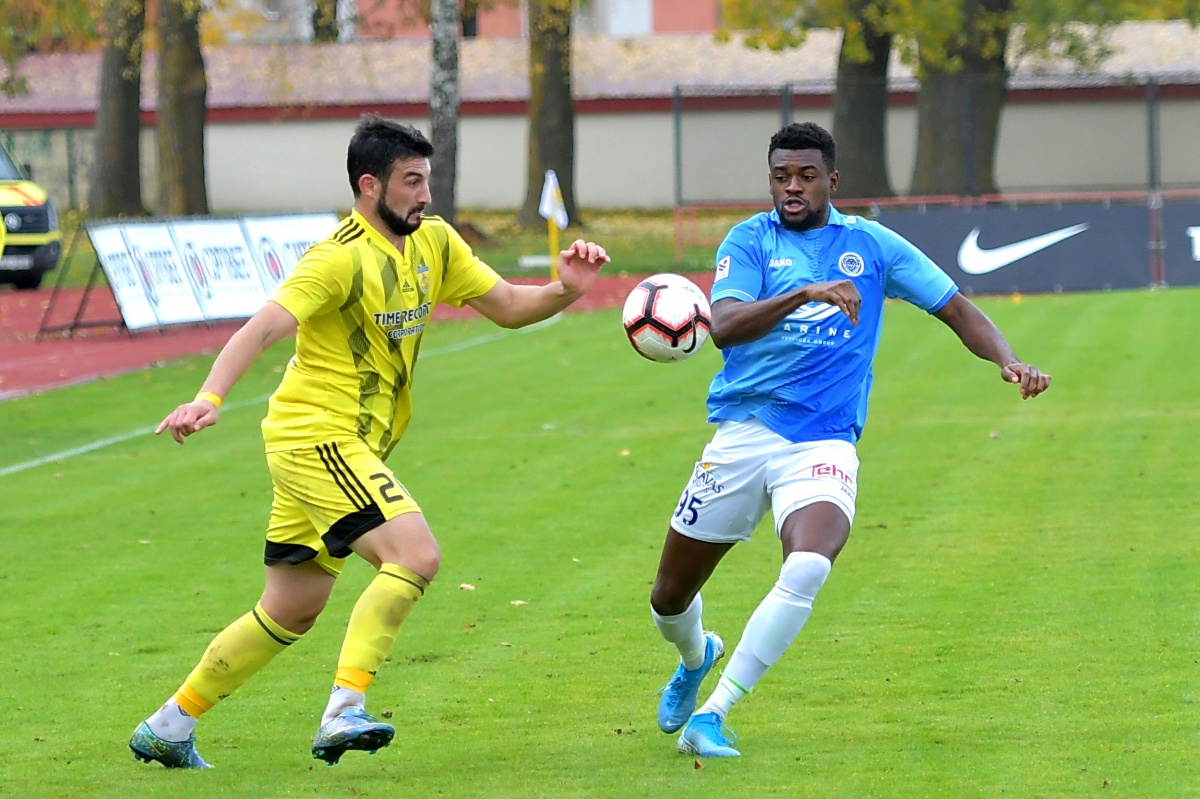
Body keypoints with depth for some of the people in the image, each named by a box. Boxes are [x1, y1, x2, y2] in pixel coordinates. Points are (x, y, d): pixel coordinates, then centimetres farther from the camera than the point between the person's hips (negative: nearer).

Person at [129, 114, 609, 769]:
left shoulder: (432, 242, 8)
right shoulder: (343, 256, -17)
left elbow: (506, 307, 14)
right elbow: (263, 327, -27)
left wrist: (565, 290, -7)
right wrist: (208, 400, -42)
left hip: (347, 447, 9)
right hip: (318, 438, -9)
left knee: (291, 614, 14)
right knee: (416, 556, -23)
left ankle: (167, 729, 23)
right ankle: (343, 712, -26)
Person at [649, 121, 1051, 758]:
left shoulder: (870, 244, 7)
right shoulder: (750, 240, 1)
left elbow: (955, 307, 12)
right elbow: (723, 326, -16)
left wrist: (1007, 360, -6)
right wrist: (804, 294, -31)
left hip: (824, 442, -1)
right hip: (741, 435, 1)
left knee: (808, 567, -31)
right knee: (669, 599, 9)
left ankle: (713, 713, -23)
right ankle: (696, 657, 47)